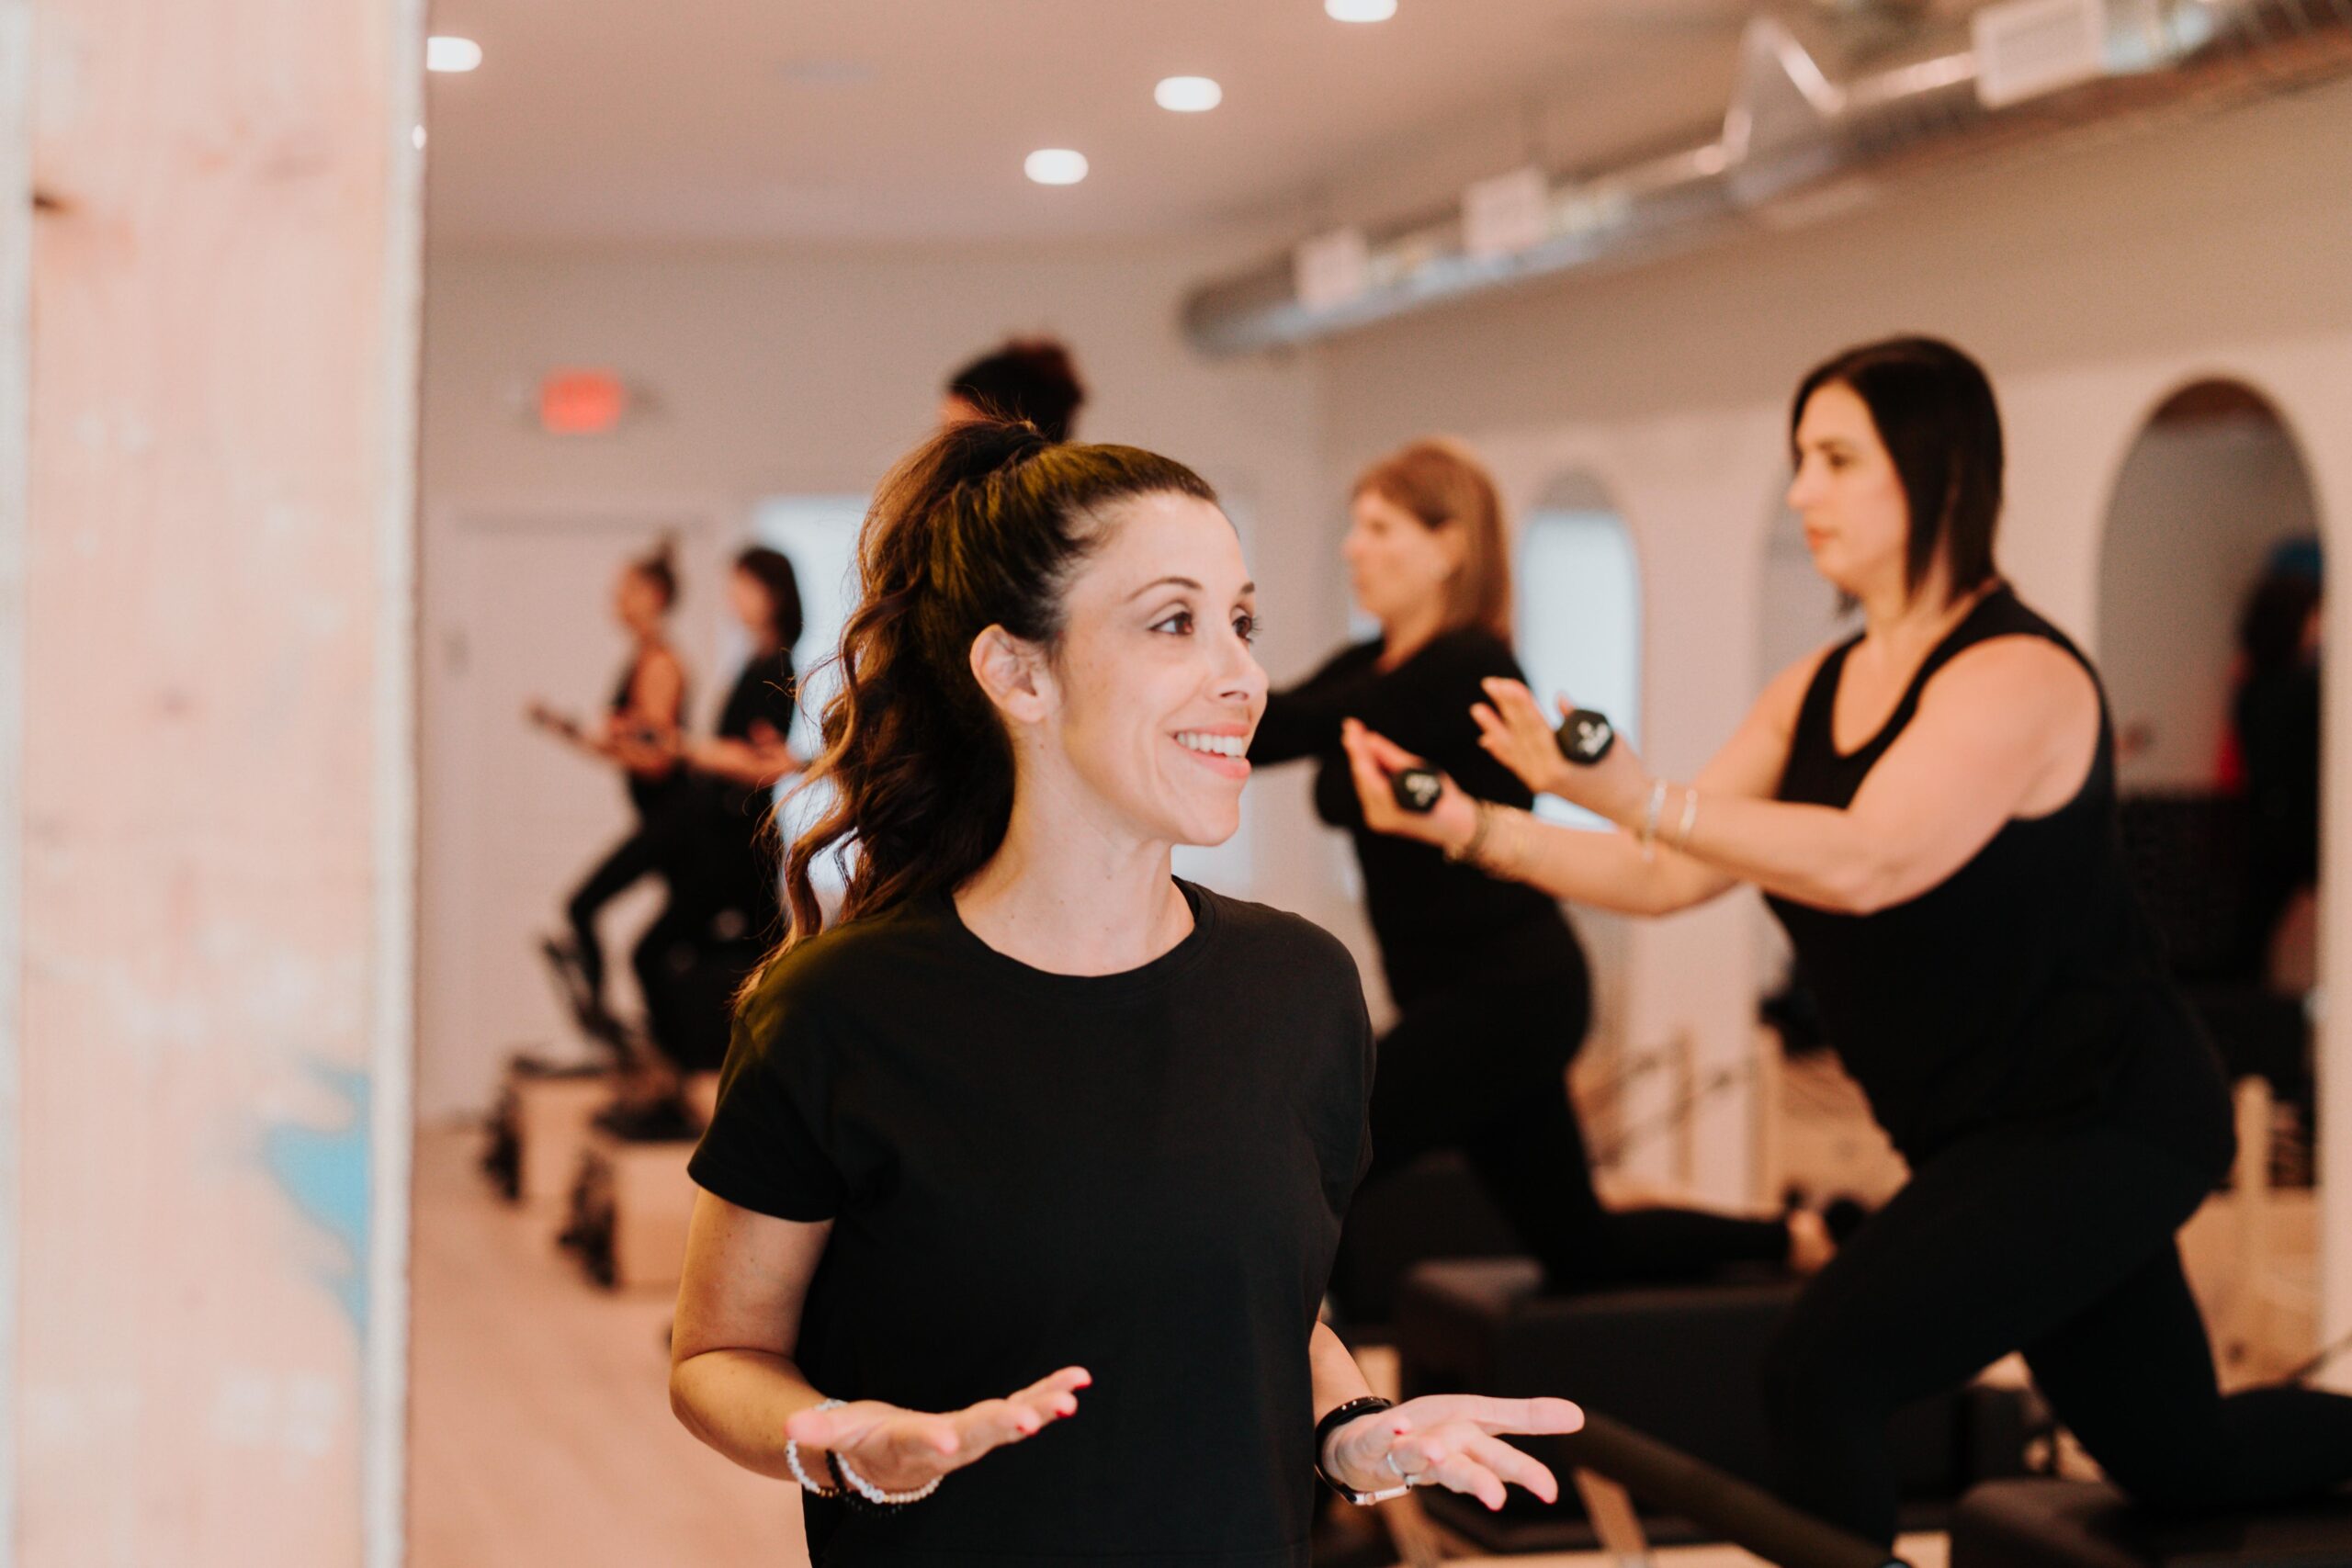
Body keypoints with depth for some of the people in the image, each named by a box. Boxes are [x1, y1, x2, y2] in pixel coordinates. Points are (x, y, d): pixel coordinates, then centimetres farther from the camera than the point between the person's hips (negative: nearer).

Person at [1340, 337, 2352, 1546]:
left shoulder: (2019, 675, -18)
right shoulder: (1818, 691, 8)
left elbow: (1867, 865, -34)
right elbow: (1666, 878, 2)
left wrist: (1639, 798, -42)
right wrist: (1468, 825, -9)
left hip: (2101, 1122, -9)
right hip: (1993, 1132, 9)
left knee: (1824, 1370, -22)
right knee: (2177, 1459, 21)